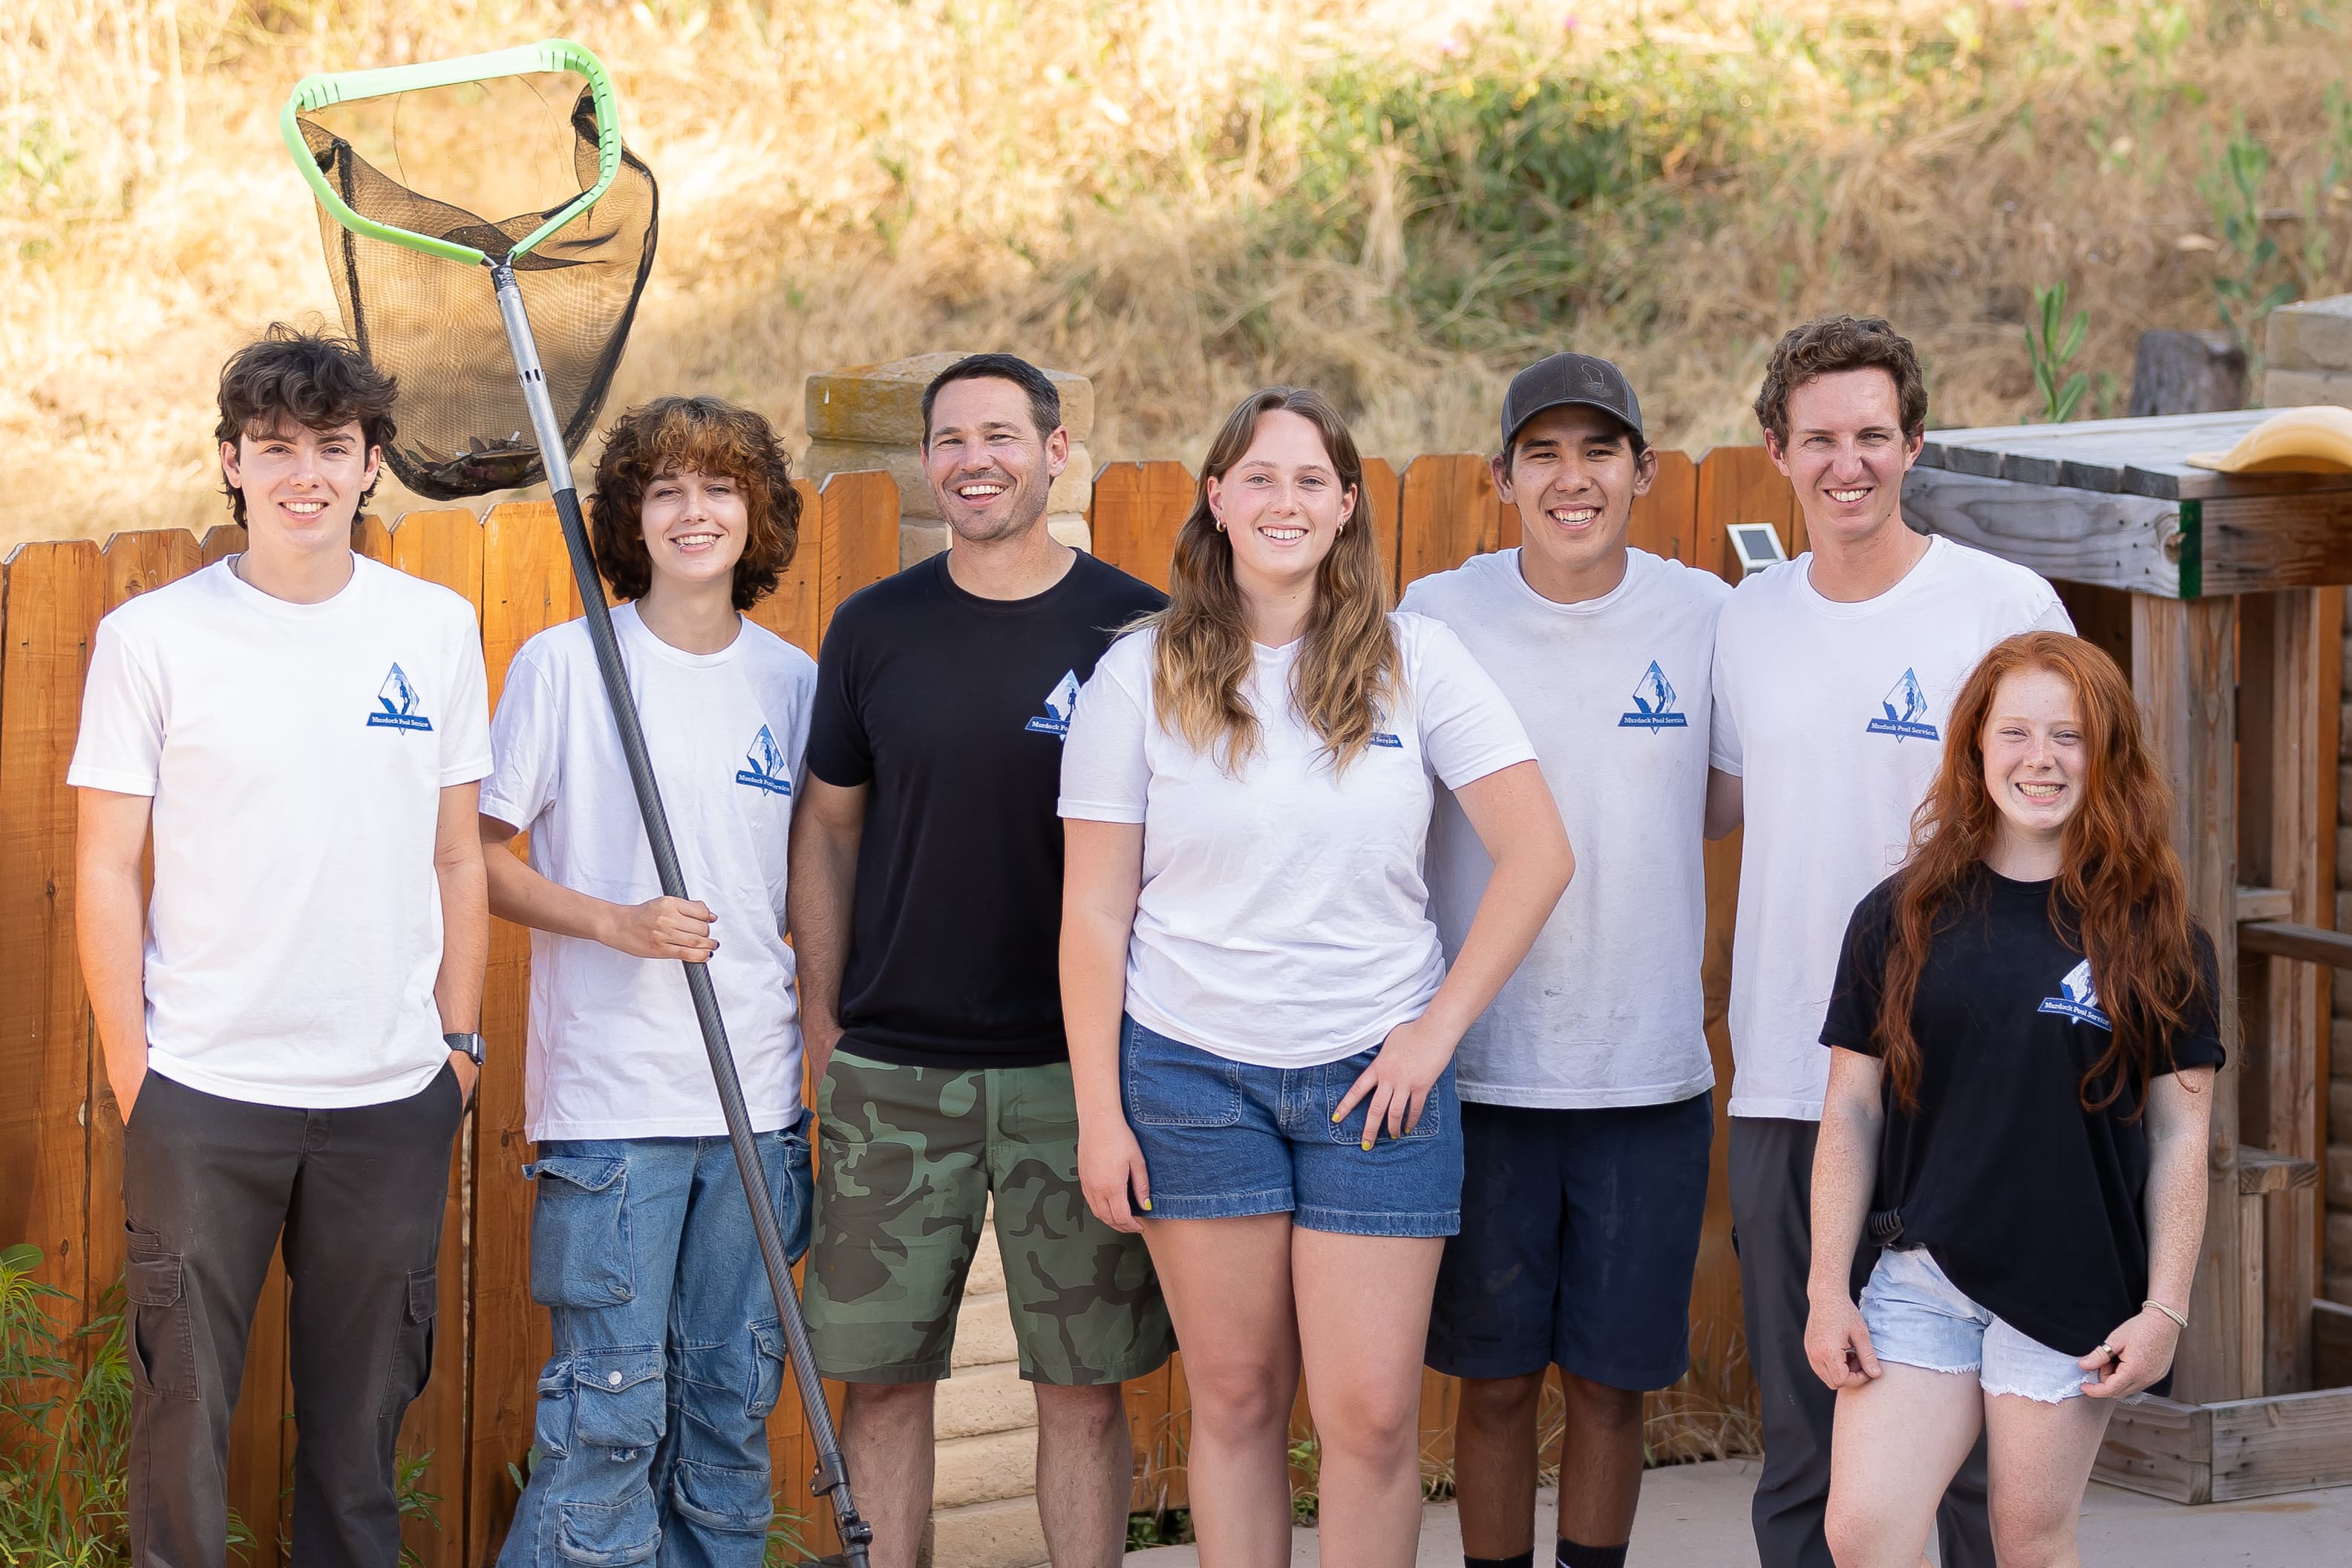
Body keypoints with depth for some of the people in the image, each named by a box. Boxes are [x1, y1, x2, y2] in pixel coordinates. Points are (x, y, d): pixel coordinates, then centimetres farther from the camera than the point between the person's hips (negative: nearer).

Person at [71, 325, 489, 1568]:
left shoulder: (435, 629, 6)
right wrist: (132, 1073, -3)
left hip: (392, 1096, 2)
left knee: (363, 1407, 10)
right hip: (202, 1095, -2)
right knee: (182, 1398, 1)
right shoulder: (151, 638, -2)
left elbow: (457, 857, 12)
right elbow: (105, 870, 0)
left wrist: (460, 1039, 8)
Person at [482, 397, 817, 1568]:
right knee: (611, 1405, -6)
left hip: (758, 1098, 4)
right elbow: (477, 858, -1)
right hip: (610, 1096, -4)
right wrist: (616, 923, -15)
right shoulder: (564, 665, -3)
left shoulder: (795, 681, 9)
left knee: (733, 1398, 8)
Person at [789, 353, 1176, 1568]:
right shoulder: (874, 629, 4)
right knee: (879, 1371, 3)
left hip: (1076, 1068, -1)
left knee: (1085, 1382, 2)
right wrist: (822, 1024, 6)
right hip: (894, 1068, 1)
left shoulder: (1138, 630, -1)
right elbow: (827, 827, 11)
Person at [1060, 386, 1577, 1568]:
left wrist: (1438, 1029, -4)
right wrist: (1099, 1113, -3)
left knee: (1372, 1414, -4)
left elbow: (1537, 855, 1)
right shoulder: (1140, 676, 1)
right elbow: (1095, 913, 2)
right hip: (1192, 1070, 0)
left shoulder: (1414, 661, 1)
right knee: (1234, 1398, 6)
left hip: (1373, 1074, 0)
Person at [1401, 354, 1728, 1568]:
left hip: (1650, 1068, 1)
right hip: (1482, 1068, -1)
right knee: (1497, 1380, 6)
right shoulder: (1438, 617, -3)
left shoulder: (1706, 618, 1)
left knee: (1612, 1379, 8)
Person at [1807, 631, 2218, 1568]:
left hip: (2071, 1291, -1)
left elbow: (2180, 1138, 1)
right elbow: (1850, 1112, 6)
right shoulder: (1903, 918, 4)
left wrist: (2166, 1309, -4)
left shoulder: (2155, 935, 0)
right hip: (1920, 1278, 1)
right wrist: (1827, 1287, 1)